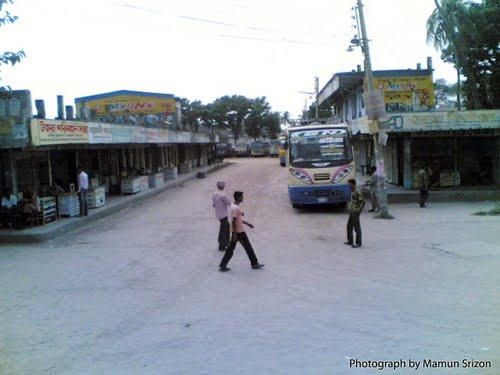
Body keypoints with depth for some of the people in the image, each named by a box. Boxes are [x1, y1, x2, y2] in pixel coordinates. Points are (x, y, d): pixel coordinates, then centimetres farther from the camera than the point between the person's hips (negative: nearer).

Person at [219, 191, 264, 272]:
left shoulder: (233, 206, 10)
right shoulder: (236, 208, -21)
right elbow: (233, 222, -24)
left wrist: (247, 223, 24)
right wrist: (235, 235, -23)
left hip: (236, 231, 9)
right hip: (239, 232, -9)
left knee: (230, 248, 10)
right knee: (248, 247, 5)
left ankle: (222, 266, 10)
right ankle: (254, 264, 16)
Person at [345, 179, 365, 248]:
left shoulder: (357, 192, -18)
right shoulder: (352, 192, 10)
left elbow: (363, 202, -22)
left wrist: (359, 211, -18)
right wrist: (350, 210, 15)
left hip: (355, 213, -10)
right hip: (352, 213, 10)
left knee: (357, 228, -1)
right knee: (349, 227, 16)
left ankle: (358, 243, 8)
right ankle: (350, 241, 26)